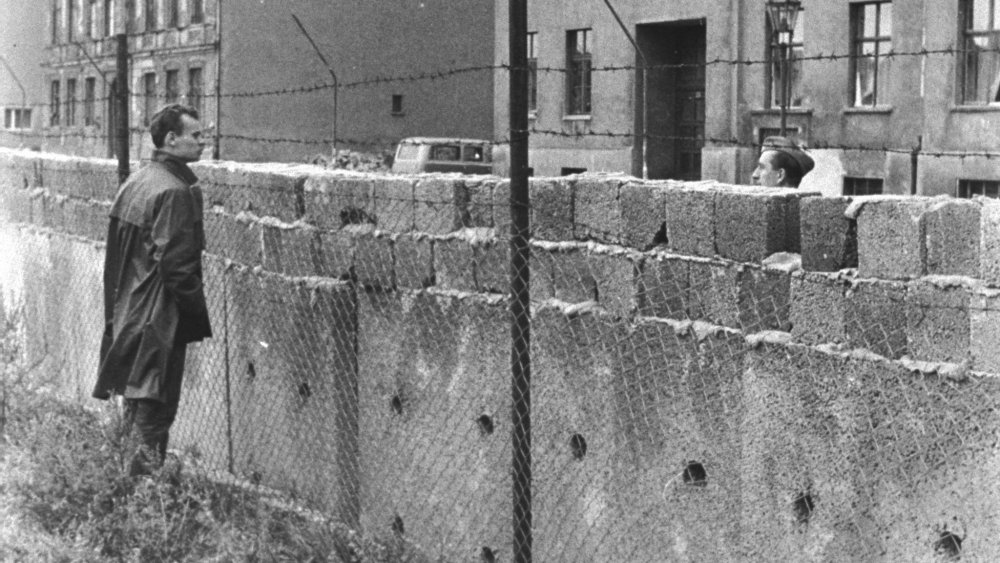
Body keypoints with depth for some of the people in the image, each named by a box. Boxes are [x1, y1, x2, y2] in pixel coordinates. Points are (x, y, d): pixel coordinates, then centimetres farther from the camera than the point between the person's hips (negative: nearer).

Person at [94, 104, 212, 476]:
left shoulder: (134, 182, 11)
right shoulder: (174, 191, -17)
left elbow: (117, 254, 16)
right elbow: (176, 262, -21)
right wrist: (198, 311, -13)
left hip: (127, 312, 10)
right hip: (160, 316, -10)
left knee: (137, 402, 17)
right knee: (156, 407, -3)